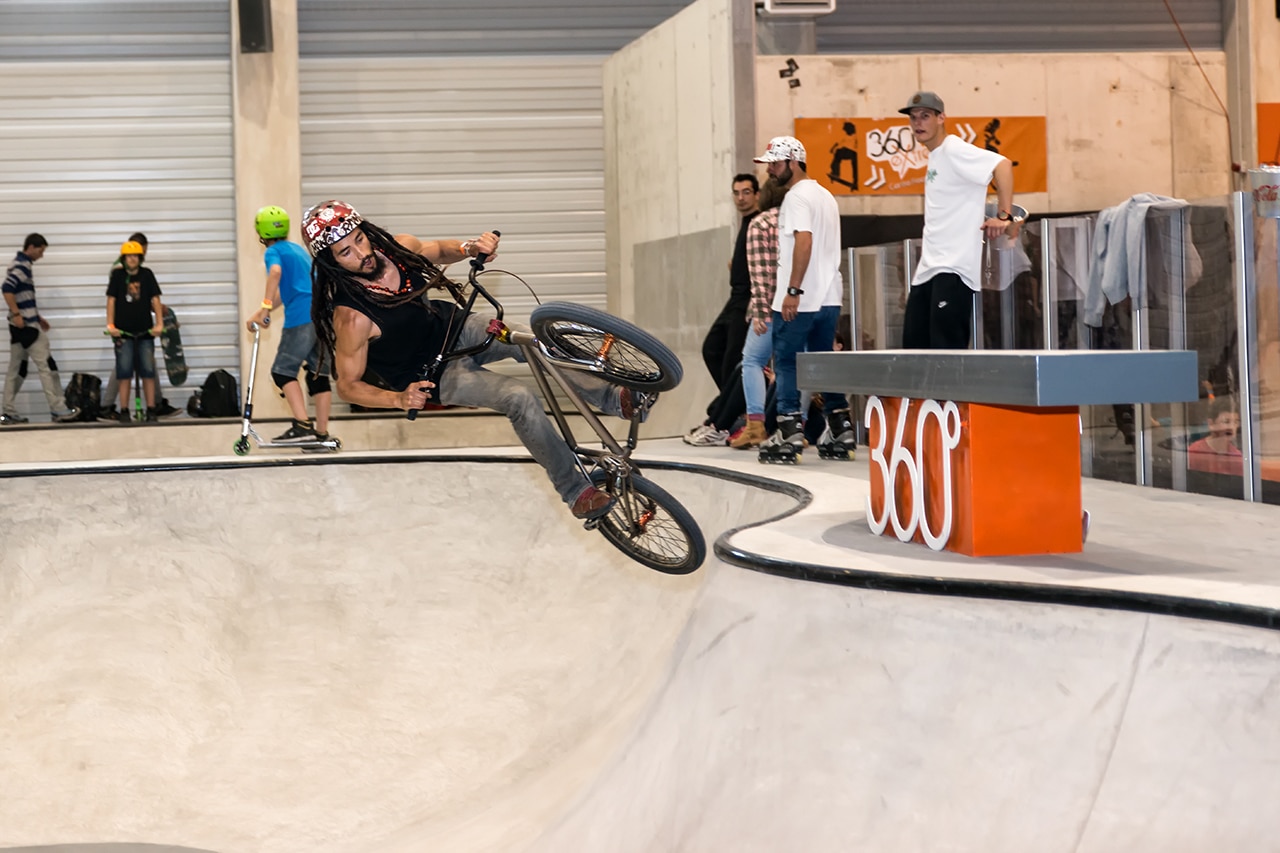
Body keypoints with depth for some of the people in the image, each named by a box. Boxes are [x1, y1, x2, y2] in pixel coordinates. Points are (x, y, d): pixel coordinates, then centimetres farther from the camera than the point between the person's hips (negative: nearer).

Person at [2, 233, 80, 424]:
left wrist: (37, 317, 24)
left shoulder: (22, 265, 18)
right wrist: (16, 314, -25)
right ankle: (58, 409, -6)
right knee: (46, 365, -6)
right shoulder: (21, 265, -12)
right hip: (26, 325, -10)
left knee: (16, 369, 10)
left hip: (22, 325, 10)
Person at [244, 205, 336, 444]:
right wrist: (260, 314, 26)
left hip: (302, 317, -7)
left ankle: (302, 425, -16)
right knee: (319, 373, 9)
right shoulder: (299, 249, 27)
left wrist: (265, 308, -19)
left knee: (283, 371, -2)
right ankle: (321, 433, 7)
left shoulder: (274, 252, 3)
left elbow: (275, 272, -20)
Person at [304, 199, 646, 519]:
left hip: (455, 328, 6)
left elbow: (437, 250, 11)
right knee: (520, 398, -24)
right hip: (436, 372, -6)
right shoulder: (352, 317, -32)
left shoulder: (396, 247, -13)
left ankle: (615, 398, -7)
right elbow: (348, 385, -20)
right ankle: (574, 490, -14)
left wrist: (470, 247, -10)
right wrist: (399, 398, -36)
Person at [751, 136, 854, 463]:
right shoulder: (825, 195, 18)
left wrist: (793, 292, -24)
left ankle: (789, 433, -6)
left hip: (799, 301, -9)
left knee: (786, 363, -3)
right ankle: (841, 431, 12)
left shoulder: (797, 196, -10)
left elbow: (804, 241, -22)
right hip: (829, 298, 9)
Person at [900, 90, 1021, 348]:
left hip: (953, 269, -10)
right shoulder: (934, 158, 18)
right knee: (914, 345, 7)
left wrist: (1004, 217, -25)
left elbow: (1002, 164, -22)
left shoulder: (954, 150, -10)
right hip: (928, 270, 10)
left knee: (947, 349, -13)